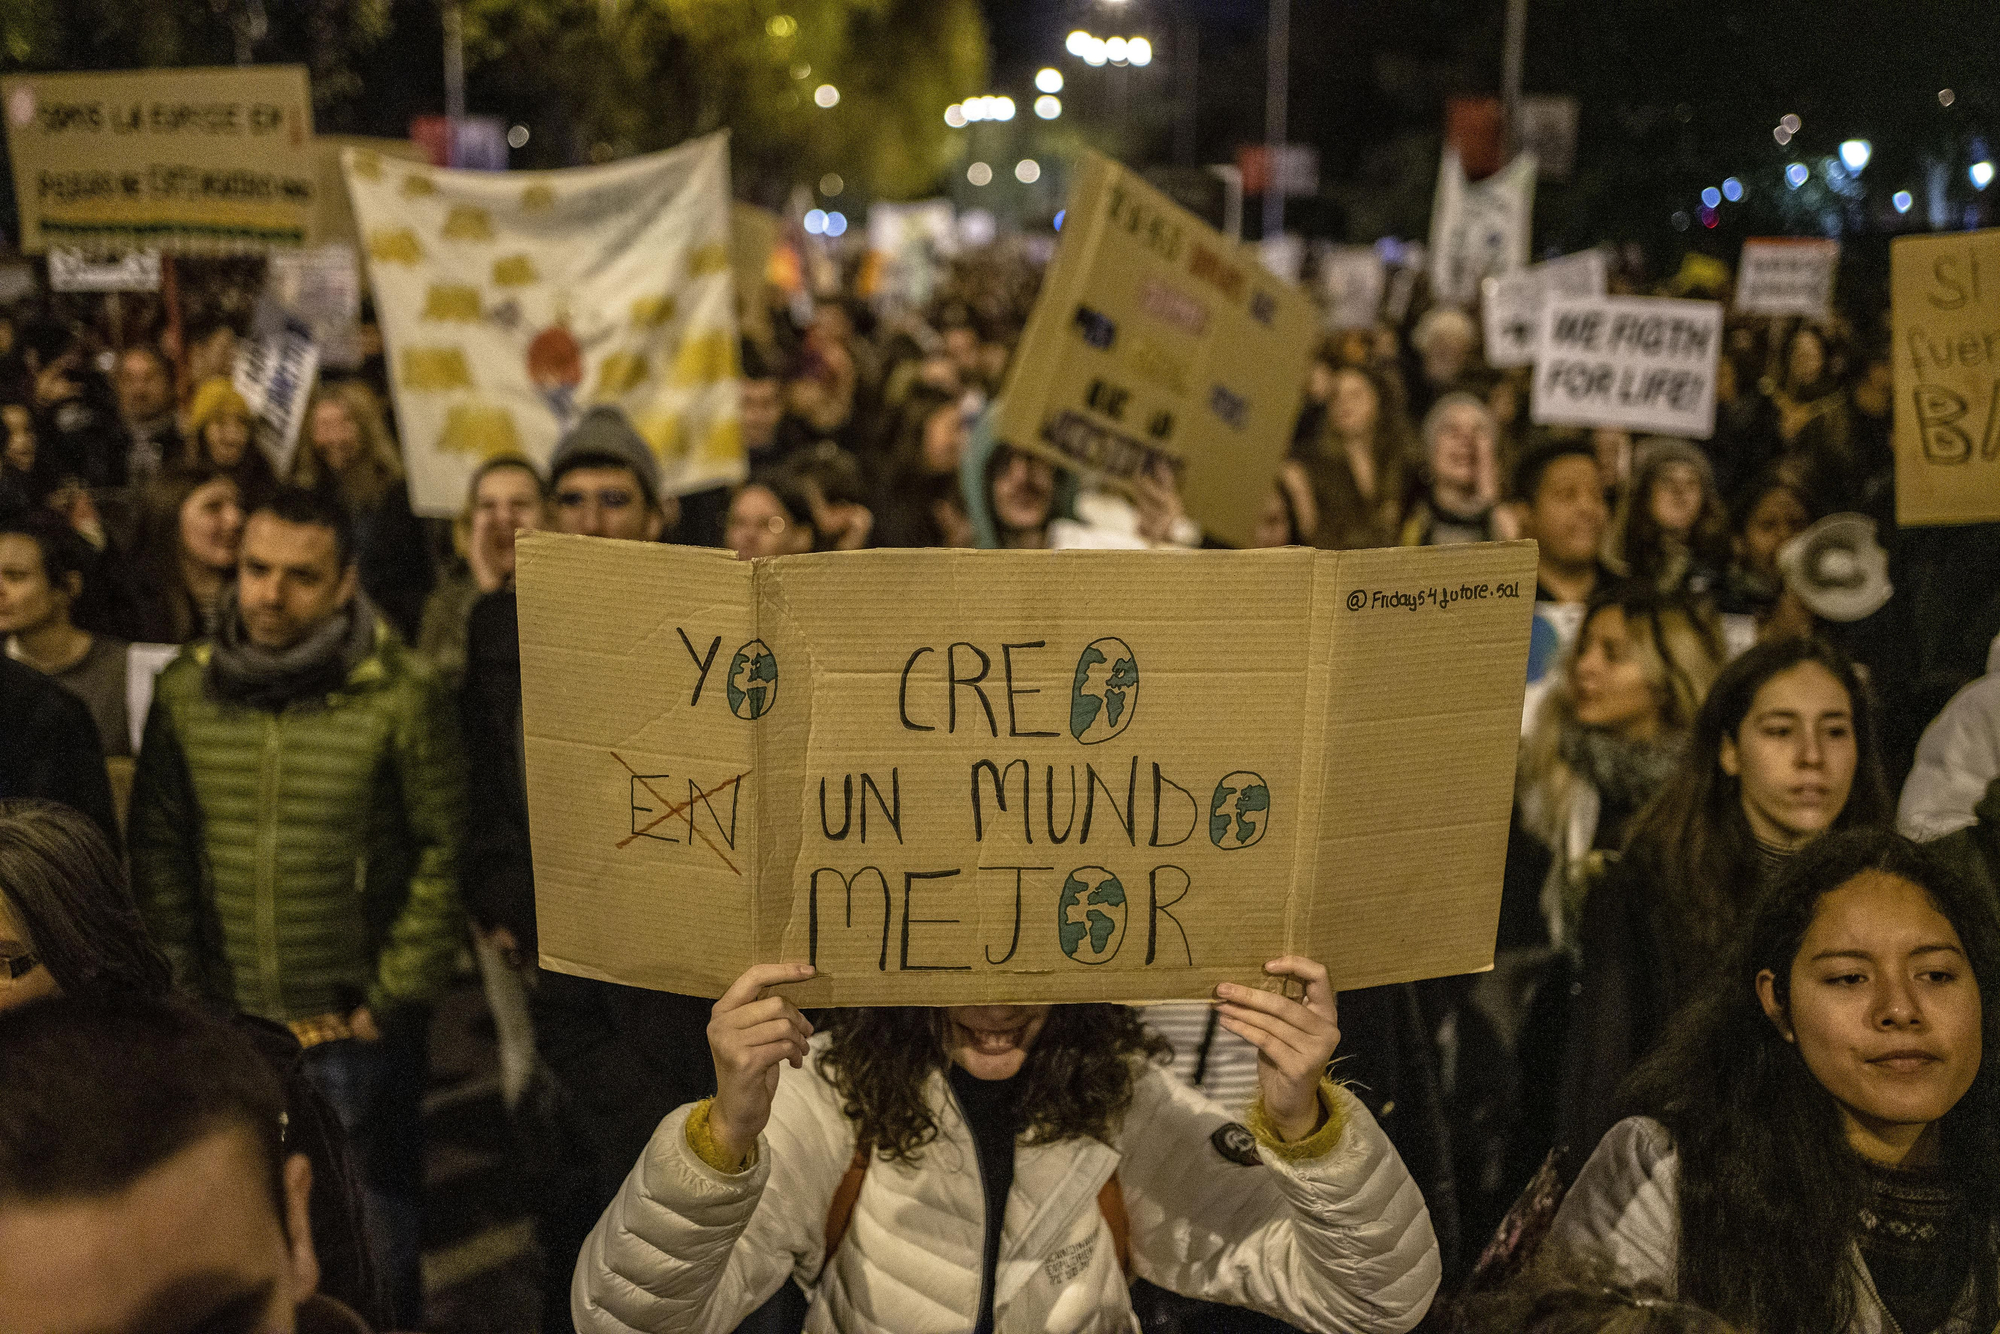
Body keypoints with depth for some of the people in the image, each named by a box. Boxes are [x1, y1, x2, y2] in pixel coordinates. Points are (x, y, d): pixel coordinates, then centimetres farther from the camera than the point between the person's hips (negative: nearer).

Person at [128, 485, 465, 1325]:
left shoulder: (401, 695, -10)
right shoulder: (184, 691, 1)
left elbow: (443, 854, -8)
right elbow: (157, 848, 7)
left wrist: (394, 998, -9)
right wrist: (177, 984, 3)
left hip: (359, 1029, -3)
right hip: (224, 1024, 3)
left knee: (374, 1244, 10)